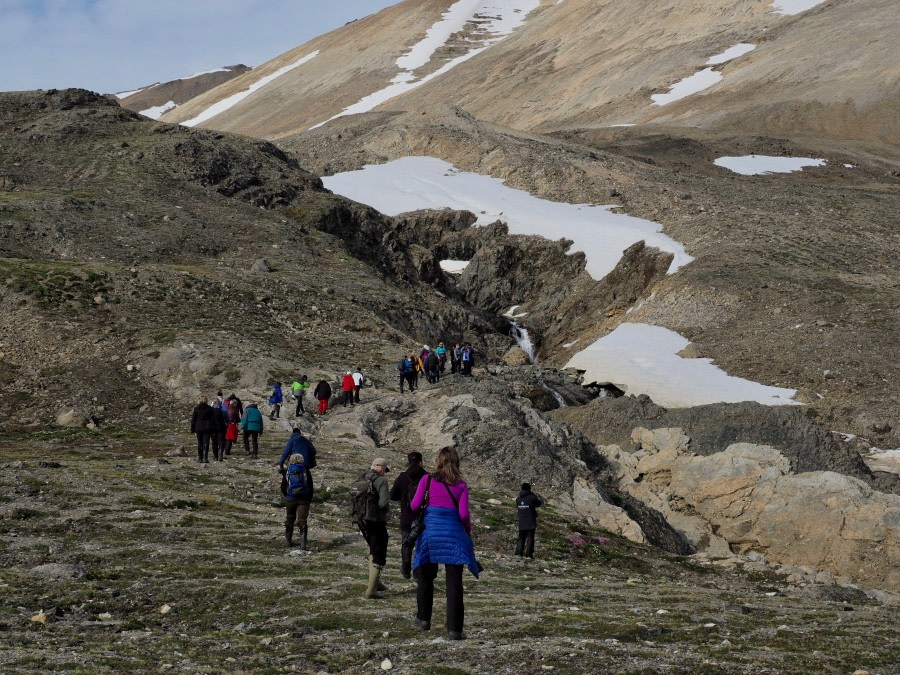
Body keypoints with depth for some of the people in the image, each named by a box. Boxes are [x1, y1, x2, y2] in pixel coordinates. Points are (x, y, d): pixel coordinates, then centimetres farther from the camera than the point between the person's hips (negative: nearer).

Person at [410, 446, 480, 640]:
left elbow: (415, 505, -1)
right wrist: (468, 531, 15)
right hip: (454, 534, 0)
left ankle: (424, 619, 25)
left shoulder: (428, 480, 2)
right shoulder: (461, 485, 4)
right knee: (454, 583, 1)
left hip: (431, 531, 0)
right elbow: (463, 514, -3)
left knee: (426, 576, 18)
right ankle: (454, 629, -2)